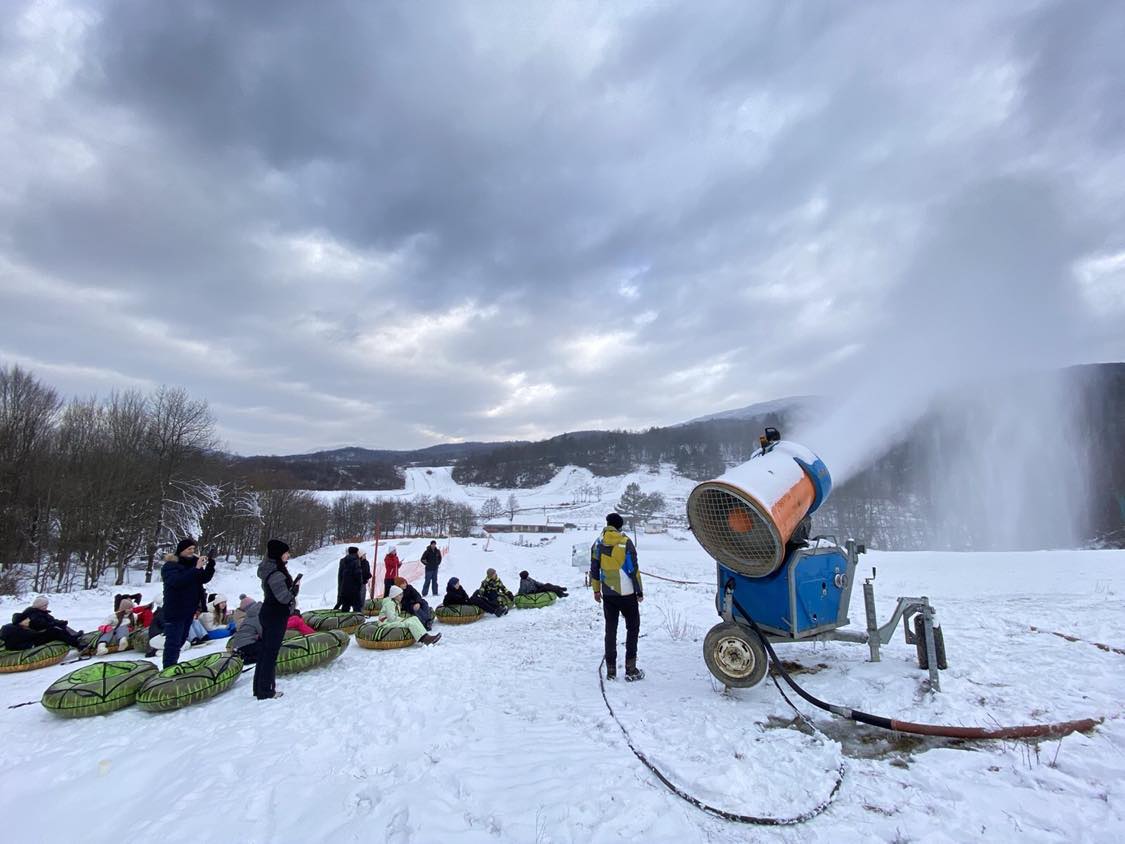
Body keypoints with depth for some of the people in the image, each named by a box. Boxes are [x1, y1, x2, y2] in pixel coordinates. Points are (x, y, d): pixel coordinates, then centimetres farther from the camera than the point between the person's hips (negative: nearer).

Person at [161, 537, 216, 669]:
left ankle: (172, 667, 29)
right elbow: (177, 581, -29)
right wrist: (196, 569, -32)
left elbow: (204, 579, 5)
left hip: (189, 610, 7)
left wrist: (211, 564, -10)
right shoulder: (170, 565, -12)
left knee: (180, 641, 17)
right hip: (174, 611, -7)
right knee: (173, 642, -6)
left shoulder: (193, 562, 7)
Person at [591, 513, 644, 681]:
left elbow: (594, 569, 6)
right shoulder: (626, 543, -10)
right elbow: (633, 570, -10)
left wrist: (596, 590, 15)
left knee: (610, 630, 11)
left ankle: (611, 670, 13)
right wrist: (639, 591, -1)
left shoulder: (598, 543, 1)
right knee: (632, 628, 9)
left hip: (607, 594, 3)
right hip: (626, 593, -3)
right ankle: (630, 669, 5)